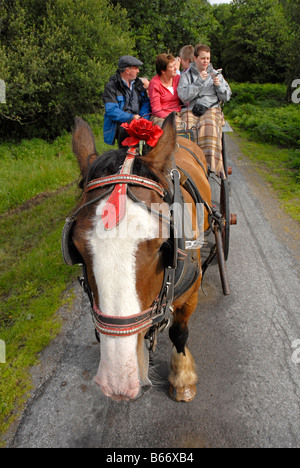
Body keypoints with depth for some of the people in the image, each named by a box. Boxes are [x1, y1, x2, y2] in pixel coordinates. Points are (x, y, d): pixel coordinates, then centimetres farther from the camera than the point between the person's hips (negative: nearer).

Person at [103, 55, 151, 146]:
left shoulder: (138, 83, 21)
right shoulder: (111, 87, 1)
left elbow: (146, 102, 14)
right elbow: (111, 111, -10)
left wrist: (143, 118, -7)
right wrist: (131, 117, -17)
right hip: (121, 124, -5)